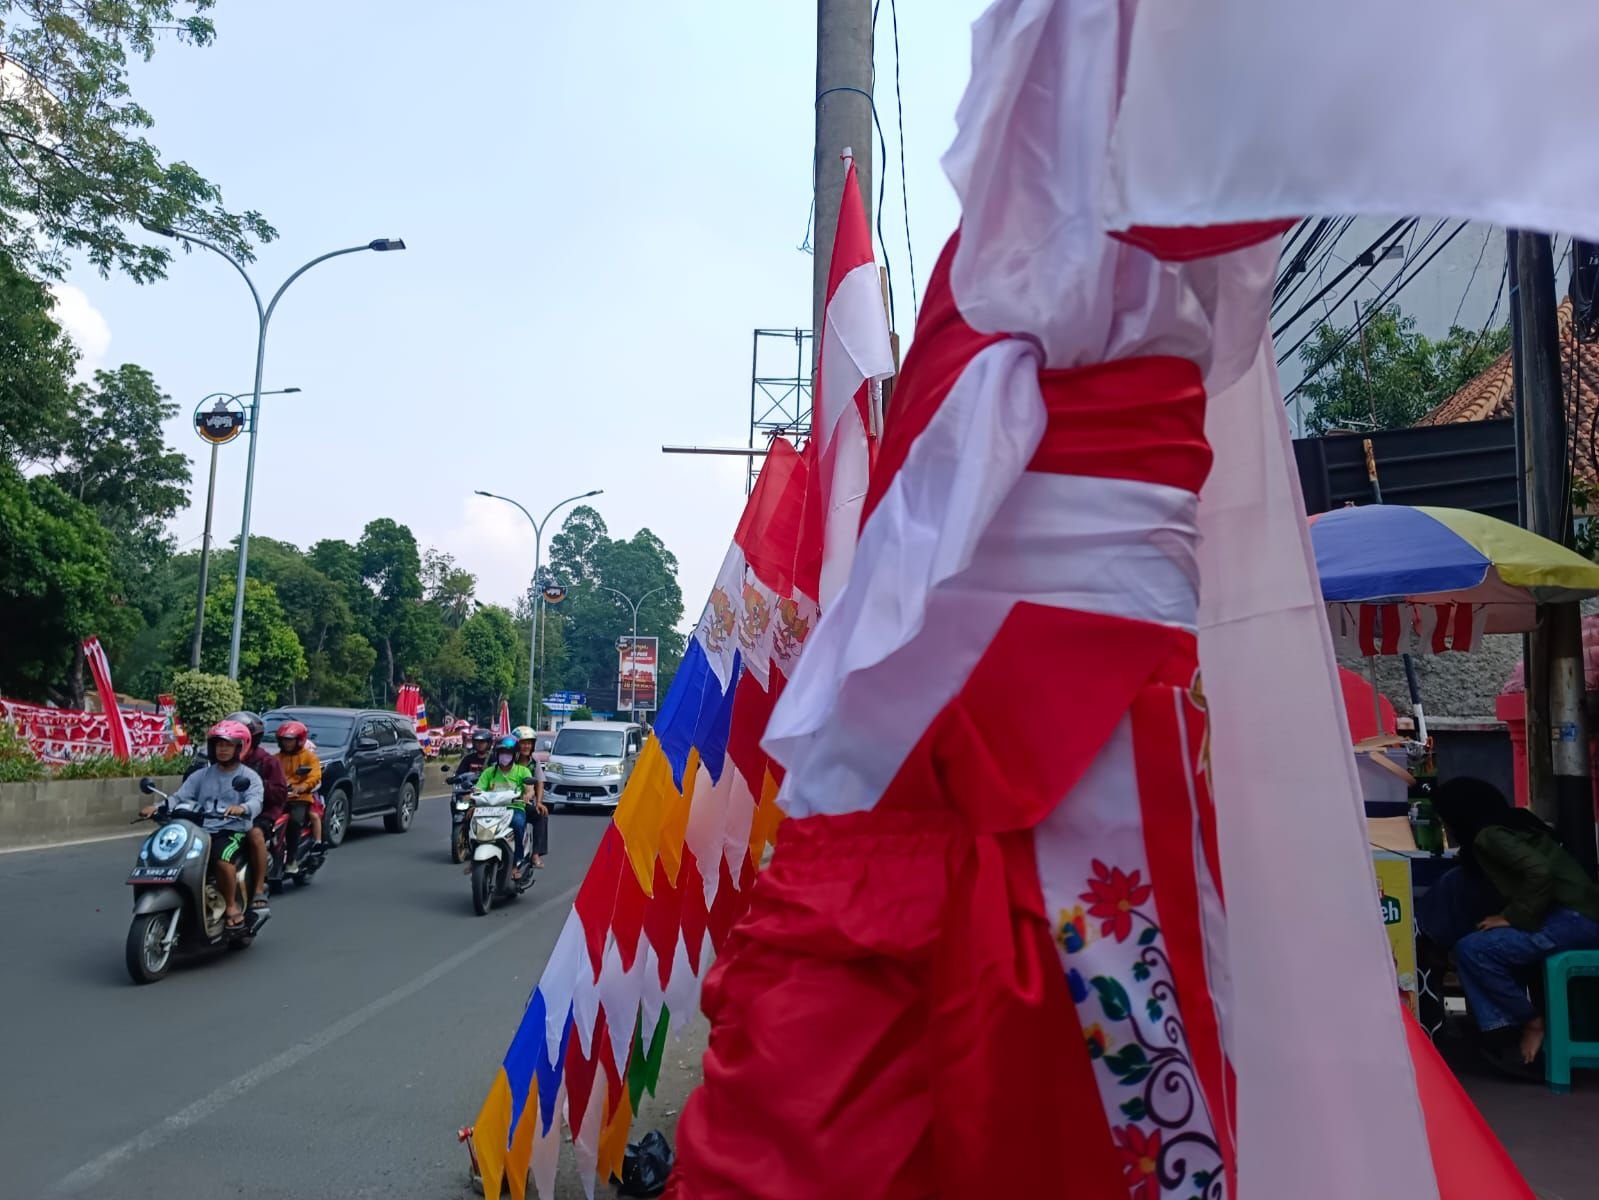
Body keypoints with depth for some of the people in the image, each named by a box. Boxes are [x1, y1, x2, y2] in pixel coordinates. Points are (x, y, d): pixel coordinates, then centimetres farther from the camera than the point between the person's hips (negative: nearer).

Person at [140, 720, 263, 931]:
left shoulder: (249, 777, 4)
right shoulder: (201, 775, 18)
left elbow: (255, 801, -14)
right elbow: (180, 797, 7)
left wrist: (242, 808, -37)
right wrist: (157, 807, -12)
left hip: (233, 831, -5)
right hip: (201, 830, 5)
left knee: (223, 860, -33)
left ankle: (231, 906, -11)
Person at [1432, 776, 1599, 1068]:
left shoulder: (1489, 835, -10)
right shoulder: (1509, 825, 19)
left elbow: (1539, 872, -24)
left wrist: (1512, 917, -14)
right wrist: (1507, 914, 11)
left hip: (1574, 918, -10)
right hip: (1571, 915, 10)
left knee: (1471, 950, -14)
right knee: (1481, 944, 8)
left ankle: (1532, 1023, 0)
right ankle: (1503, 1031, 1)